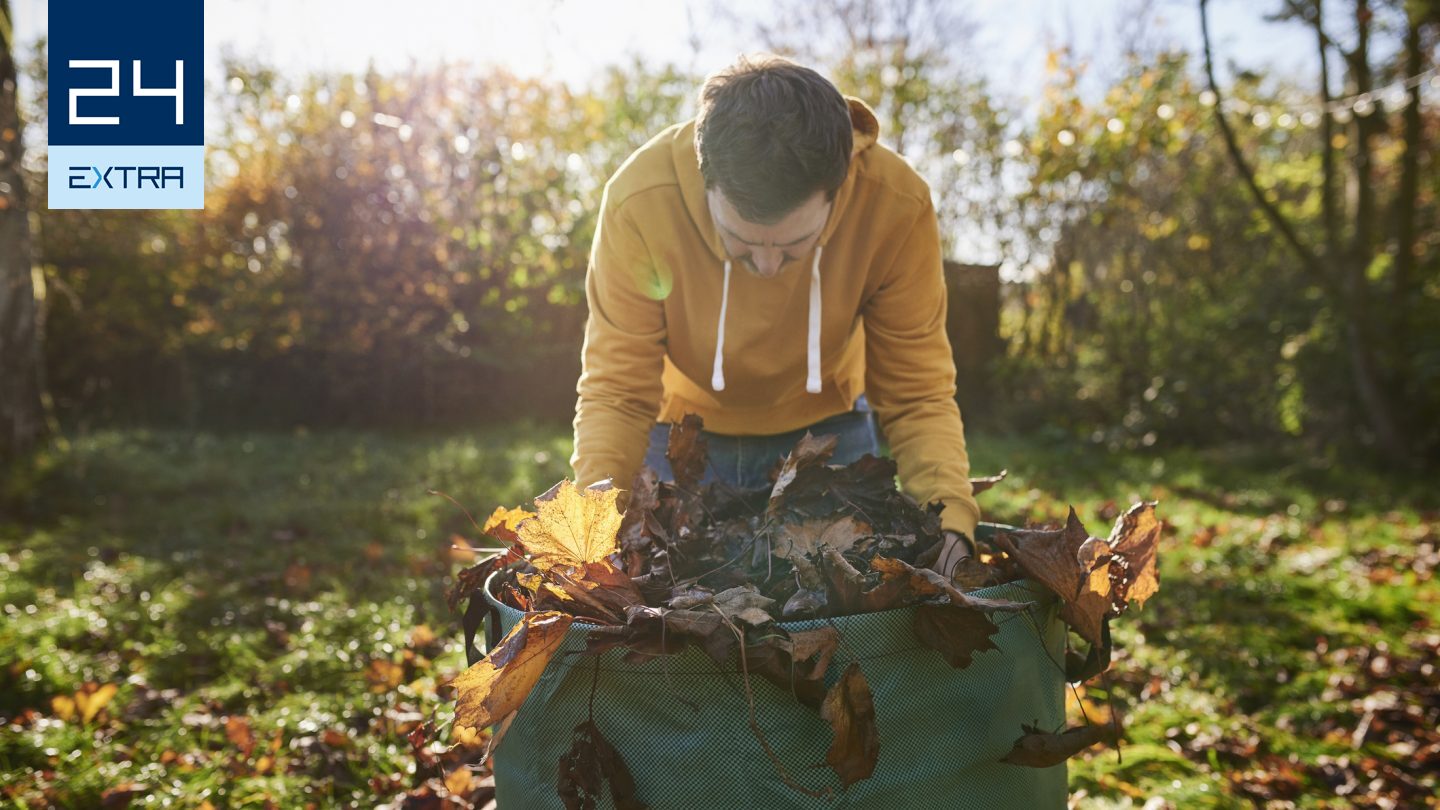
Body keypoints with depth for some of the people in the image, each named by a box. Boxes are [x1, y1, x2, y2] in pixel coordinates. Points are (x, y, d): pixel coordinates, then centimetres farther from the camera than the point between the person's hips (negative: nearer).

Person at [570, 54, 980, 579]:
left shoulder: (898, 206, -29)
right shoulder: (640, 201, -31)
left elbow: (918, 394, -19)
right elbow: (615, 392, -21)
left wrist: (949, 517, -36)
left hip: (826, 431, 1)